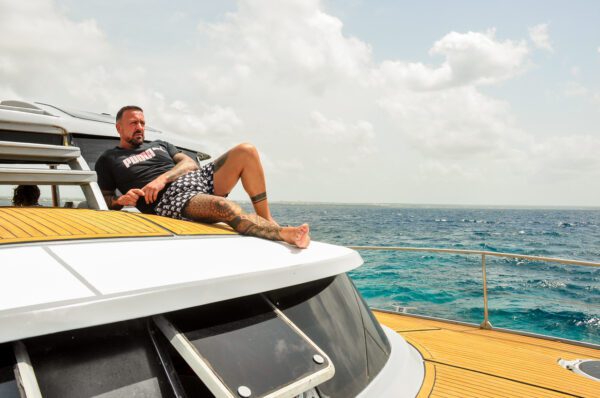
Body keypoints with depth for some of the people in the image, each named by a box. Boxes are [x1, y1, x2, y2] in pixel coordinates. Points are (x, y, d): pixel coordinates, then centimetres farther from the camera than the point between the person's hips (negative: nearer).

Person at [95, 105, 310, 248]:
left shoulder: (160, 145, 30)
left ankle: (267, 220, -15)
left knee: (246, 151, -15)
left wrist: (162, 178, -5)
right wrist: (121, 200, -9)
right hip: (169, 199, -6)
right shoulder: (108, 159, 20)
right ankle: (284, 233, -35)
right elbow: (105, 200, 15)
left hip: (198, 179, 6)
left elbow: (190, 163, 13)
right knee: (224, 207, -38)